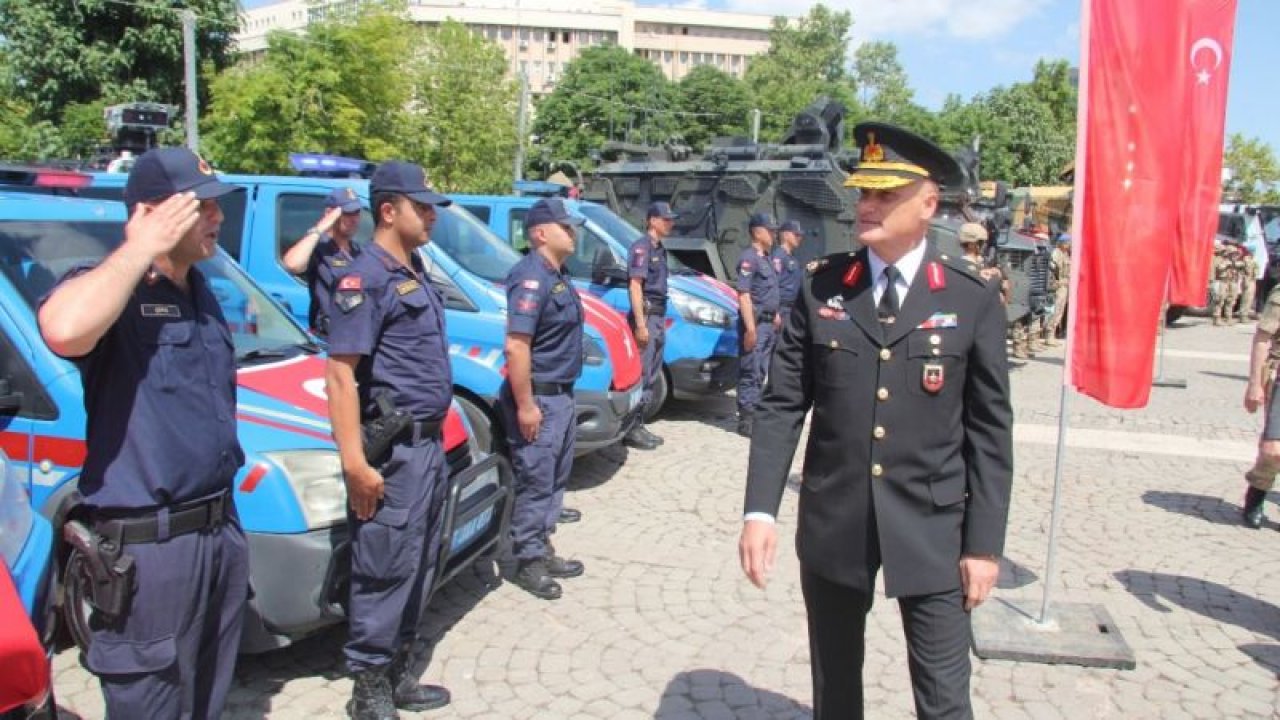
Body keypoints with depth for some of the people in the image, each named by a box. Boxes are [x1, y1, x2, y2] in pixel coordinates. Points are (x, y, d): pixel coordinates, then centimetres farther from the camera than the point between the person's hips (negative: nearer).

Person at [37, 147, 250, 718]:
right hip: (149, 546, -8)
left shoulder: (200, 292, 11)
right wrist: (142, 248, -26)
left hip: (221, 528, 8)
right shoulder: (108, 288, -15)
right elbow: (64, 329, -41)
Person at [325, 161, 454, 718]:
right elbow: (340, 374, -19)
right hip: (395, 450, -9)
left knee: (418, 568, 17)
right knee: (384, 571, 0)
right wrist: (355, 464, -24)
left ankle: (398, 675, 30)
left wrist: (436, 434, 17)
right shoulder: (366, 278, -13)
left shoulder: (413, 271, 14)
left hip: (430, 443, 9)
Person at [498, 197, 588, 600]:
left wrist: (563, 395, 19)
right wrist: (525, 405, -25)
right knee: (535, 482, 0)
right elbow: (516, 345, -25)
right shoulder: (532, 277, -18)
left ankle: (542, 549, 29)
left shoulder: (556, 275, 13)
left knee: (555, 478, 17)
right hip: (539, 398, -10)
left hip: (561, 395, 10)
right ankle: (528, 562, 12)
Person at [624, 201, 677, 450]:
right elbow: (635, 286, -18)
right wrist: (641, 324, -23)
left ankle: (638, 425, 20)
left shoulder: (659, 248, 17)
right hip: (646, 315, -10)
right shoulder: (641, 247, -11)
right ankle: (631, 429, -3)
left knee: (652, 376, 13)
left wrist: (660, 321, 16)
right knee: (640, 374, -8)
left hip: (658, 316, 10)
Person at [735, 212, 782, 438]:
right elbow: (743, 294, -20)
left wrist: (775, 315, 22)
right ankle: (746, 419, -4)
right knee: (750, 372, -7)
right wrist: (750, 327, -24)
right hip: (755, 322, -9)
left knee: (760, 372, 14)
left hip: (768, 322, 9)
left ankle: (755, 412, 22)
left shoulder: (767, 258, 16)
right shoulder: (749, 258, -13)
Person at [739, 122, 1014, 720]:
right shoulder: (820, 287, -1)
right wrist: (760, 510, -9)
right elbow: (781, 406, -2)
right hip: (832, 523, 2)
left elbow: (990, 429, -3)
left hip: (933, 529, -1)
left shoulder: (973, 298, -4)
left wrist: (984, 542, -5)